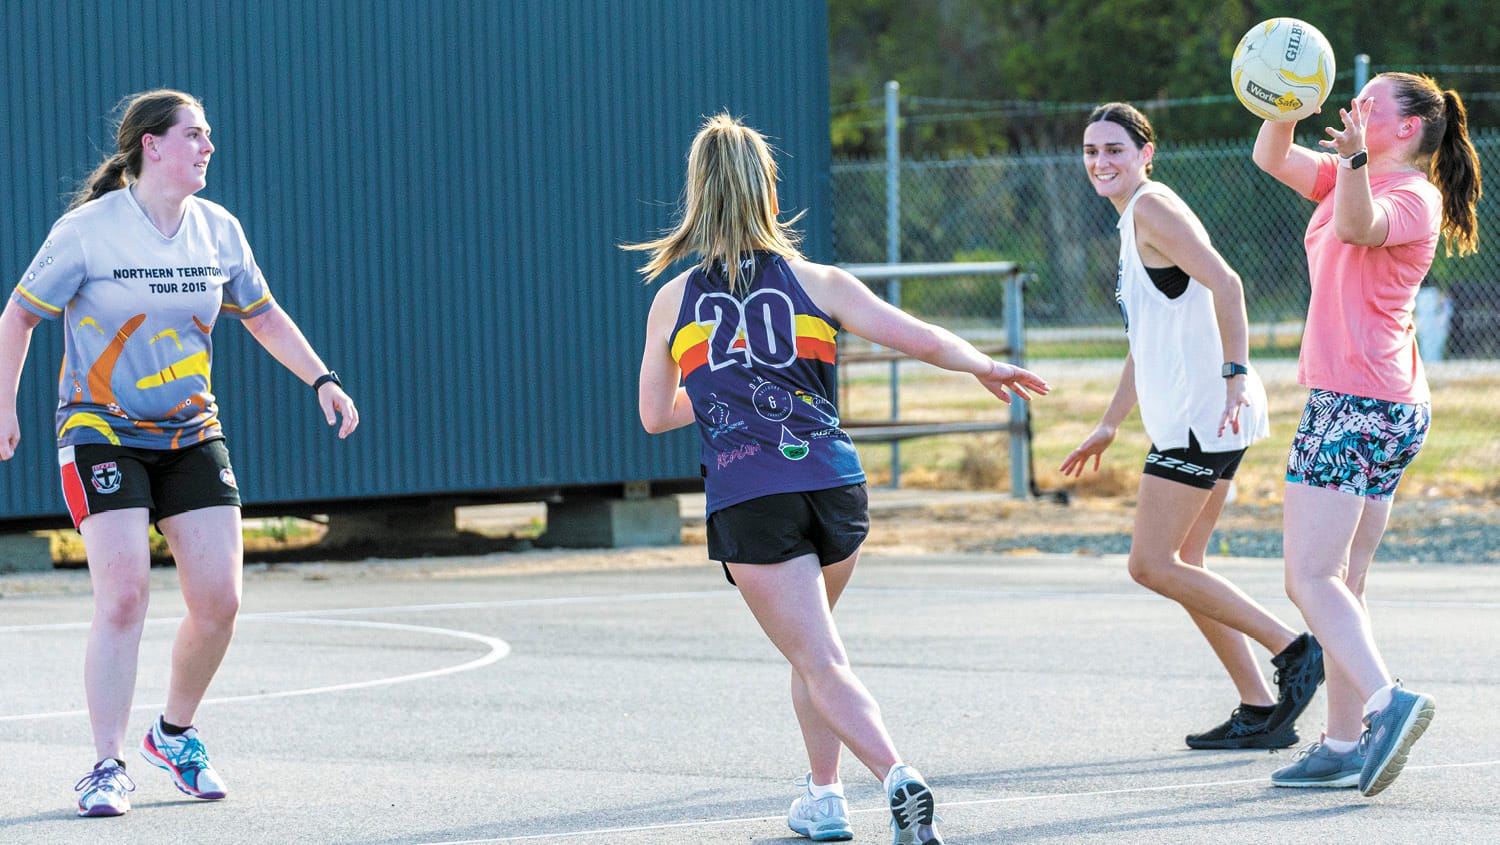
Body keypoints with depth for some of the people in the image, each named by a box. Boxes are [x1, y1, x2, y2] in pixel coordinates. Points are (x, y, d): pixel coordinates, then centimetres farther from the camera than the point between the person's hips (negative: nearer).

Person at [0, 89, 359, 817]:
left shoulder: (218, 230, 3)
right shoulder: (87, 231, -11)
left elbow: (262, 316, 17)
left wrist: (321, 379, 6)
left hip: (191, 435, 5)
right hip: (102, 433, -5)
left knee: (219, 599, -3)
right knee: (123, 593, -17)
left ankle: (175, 733, 22)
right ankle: (108, 769, -10)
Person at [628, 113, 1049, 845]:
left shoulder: (673, 301, 7)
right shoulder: (816, 283, 5)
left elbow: (654, 415, 15)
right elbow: (922, 340, 1)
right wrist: (988, 368, 20)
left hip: (746, 501, -2)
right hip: (834, 485, 2)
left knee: (821, 664, -5)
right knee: (810, 644, 26)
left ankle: (898, 777, -26)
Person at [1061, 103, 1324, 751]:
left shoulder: (1153, 208, -10)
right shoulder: (1134, 219, 20)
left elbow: (1224, 282, -24)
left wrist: (1236, 372, -30)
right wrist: (1109, 425, 30)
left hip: (1201, 418, -10)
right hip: (1185, 422, 10)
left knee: (1152, 565, -10)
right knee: (1181, 567, 11)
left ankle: (1293, 649, -7)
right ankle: (1259, 712, 12)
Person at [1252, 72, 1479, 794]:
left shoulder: (1414, 195, -10)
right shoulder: (1354, 178, 17)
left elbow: (1358, 226, -30)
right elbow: (1273, 159, 17)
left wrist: (1356, 160, -46)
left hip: (1357, 403, -10)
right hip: (1383, 408, 10)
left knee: (1311, 578, -16)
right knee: (1340, 584, 10)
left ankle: (1387, 701, -27)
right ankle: (1344, 746, 11)